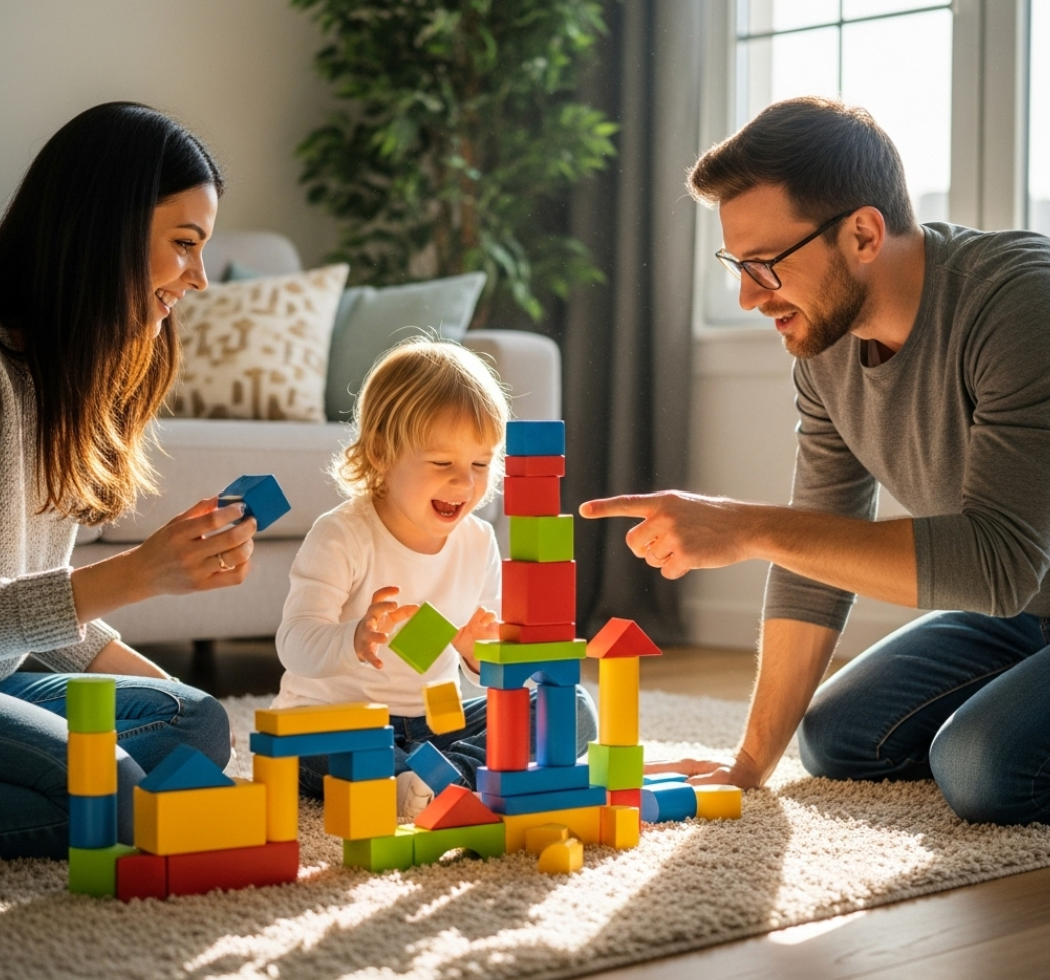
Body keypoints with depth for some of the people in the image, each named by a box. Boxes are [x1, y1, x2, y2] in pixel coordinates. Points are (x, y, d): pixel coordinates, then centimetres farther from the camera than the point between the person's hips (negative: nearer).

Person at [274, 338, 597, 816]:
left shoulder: (478, 543, 2)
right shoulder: (341, 537, -14)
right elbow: (295, 642, -24)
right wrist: (354, 641, -46)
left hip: (434, 722, 6)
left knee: (574, 710, -10)